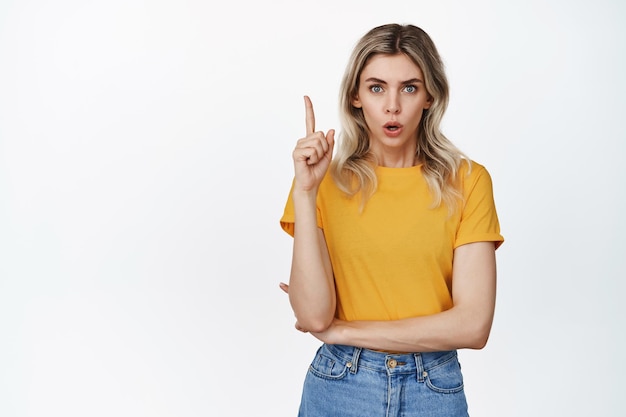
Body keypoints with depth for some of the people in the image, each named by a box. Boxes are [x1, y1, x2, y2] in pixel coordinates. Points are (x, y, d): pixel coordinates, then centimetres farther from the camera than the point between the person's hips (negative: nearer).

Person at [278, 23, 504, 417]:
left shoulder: (467, 182, -7)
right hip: (339, 385, 0)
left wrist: (343, 330, -12)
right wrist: (305, 192, -20)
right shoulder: (327, 181, -5)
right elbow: (313, 315, -15)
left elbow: (473, 325, -14)